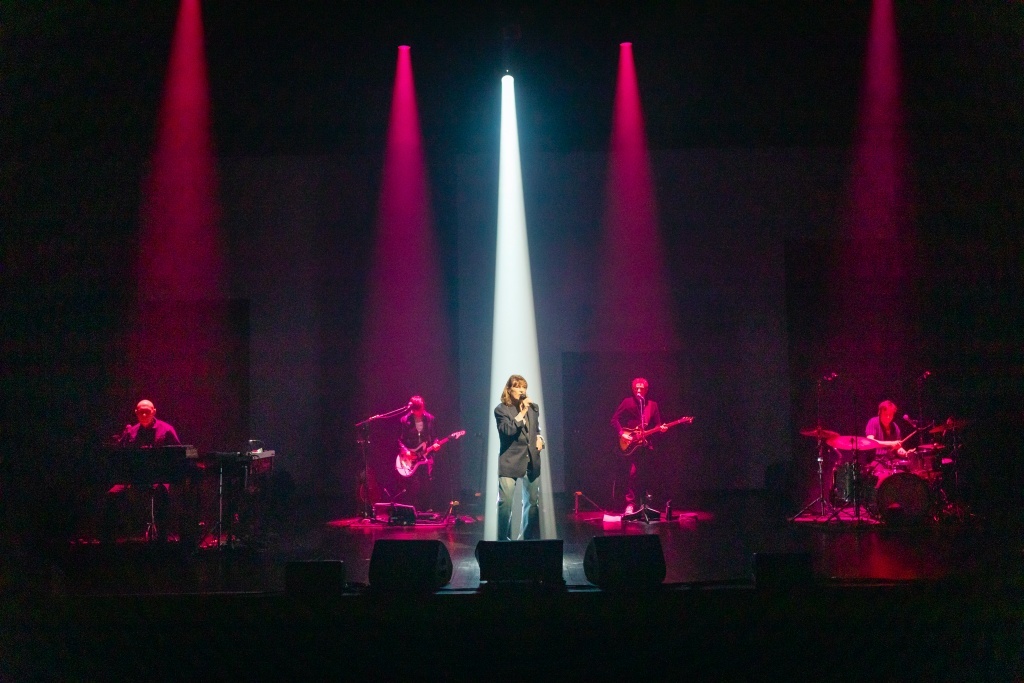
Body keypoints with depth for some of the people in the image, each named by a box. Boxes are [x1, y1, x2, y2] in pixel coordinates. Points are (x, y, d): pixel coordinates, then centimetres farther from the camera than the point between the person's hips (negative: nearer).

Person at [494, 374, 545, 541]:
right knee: (505, 502, -8)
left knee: (532, 501, 11)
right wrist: (522, 412, -21)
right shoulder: (501, 409, -5)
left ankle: (529, 538, 22)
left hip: (531, 461, 5)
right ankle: (503, 539, 1)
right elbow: (507, 430, -20)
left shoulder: (533, 407, 11)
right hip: (510, 462, -5)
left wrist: (539, 438, 4)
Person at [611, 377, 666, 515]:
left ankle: (644, 503, 14)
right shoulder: (627, 402, 1)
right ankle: (630, 504, -11)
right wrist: (622, 433, -12)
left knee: (645, 475, 5)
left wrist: (660, 428, -11)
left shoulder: (652, 405, 10)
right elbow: (615, 420, 0)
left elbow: (656, 424, 11)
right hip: (630, 444, -3)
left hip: (646, 444, 3)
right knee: (632, 473, -13)